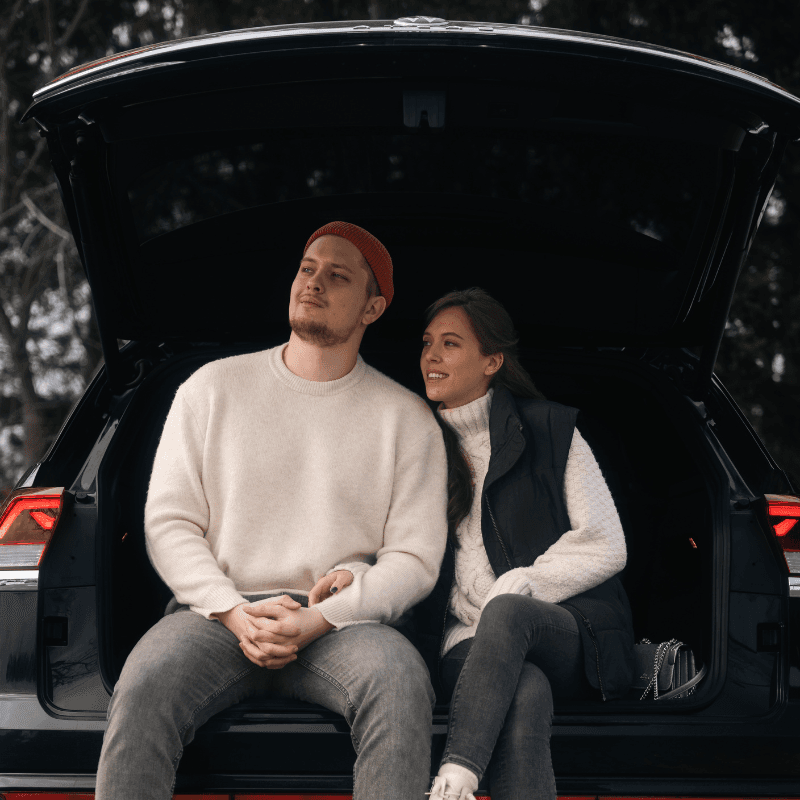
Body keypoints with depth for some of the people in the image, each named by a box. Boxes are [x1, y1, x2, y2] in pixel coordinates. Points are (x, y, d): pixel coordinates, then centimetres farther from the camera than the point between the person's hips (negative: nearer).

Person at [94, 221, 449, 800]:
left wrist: (319, 620, -12)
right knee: (143, 688, -33)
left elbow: (416, 557, 5)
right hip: (218, 612, 0)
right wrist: (234, 613, -9)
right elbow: (168, 521, 9)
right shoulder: (213, 389, 13)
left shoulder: (405, 417, 10)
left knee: (400, 680, -36)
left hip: (341, 622, 0)